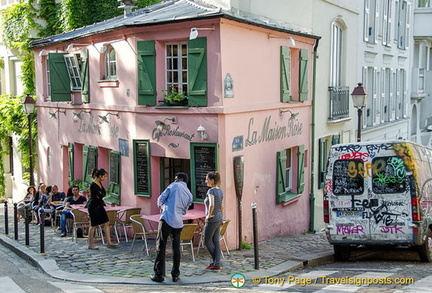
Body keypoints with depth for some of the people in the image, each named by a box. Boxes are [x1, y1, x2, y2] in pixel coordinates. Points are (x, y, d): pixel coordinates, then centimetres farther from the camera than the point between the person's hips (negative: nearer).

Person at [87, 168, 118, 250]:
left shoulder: (99, 183, 9)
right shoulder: (93, 185, -21)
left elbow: (104, 193, 11)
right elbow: (100, 195, -22)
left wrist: (100, 195, -7)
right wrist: (101, 195, -2)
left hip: (100, 206, 9)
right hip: (93, 206, -9)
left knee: (106, 223, 6)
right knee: (94, 225, -1)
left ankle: (109, 242, 8)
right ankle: (90, 245, 11)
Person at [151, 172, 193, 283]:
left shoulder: (174, 186, 1)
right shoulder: (189, 195, 14)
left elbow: (160, 199, 0)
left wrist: (161, 205, 20)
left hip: (167, 219, -5)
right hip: (178, 223, 5)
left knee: (161, 247, 1)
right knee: (176, 248, 14)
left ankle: (159, 274, 0)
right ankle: (175, 275, 16)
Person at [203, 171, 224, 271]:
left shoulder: (211, 191, -17)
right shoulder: (220, 191, 9)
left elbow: (211, 204, -32)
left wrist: (209, 215, -18)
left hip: (212, 220, -9)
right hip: (219, 219, 9)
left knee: (207, 242, 5)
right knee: (216, 241, 9)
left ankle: (215, 262, 12)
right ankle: (217, 264, 10)